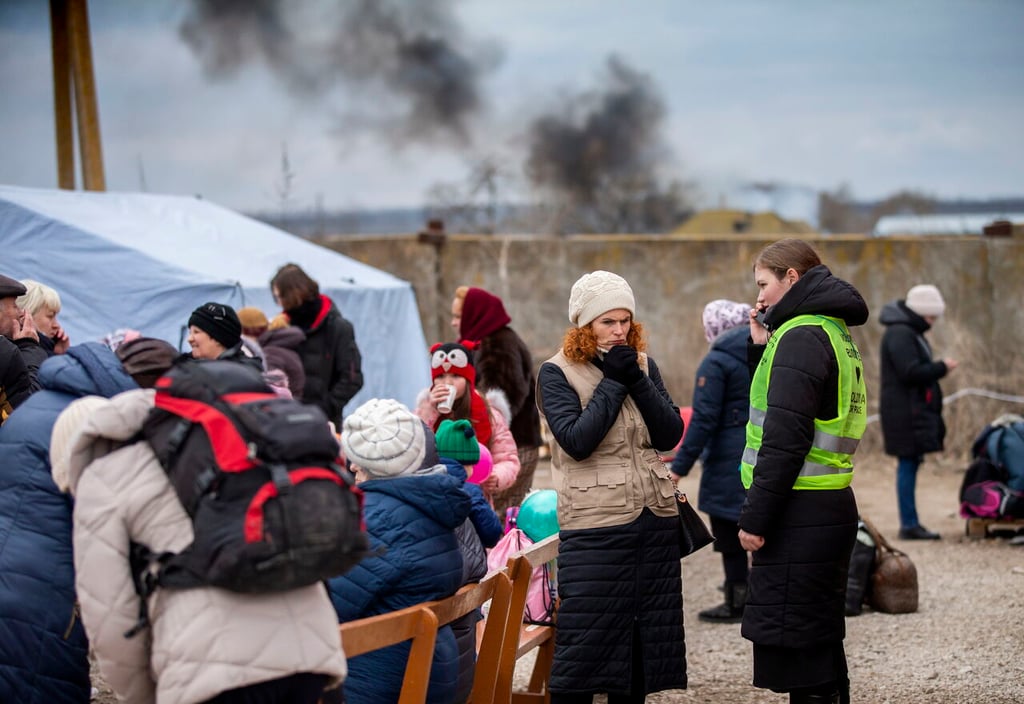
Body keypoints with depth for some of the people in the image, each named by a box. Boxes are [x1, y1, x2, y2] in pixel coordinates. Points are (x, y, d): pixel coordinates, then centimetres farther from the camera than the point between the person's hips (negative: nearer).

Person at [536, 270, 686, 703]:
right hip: (595, 528, -5)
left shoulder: (643, 366, 9)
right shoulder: (556, 373, -4)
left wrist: (637, 380, -12)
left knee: (644, 639, 9)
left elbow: (670, 435, -1)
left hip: (655, 521, 5)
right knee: (585, 641, -6)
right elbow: (576, 440, -18)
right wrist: (613, 381, -15)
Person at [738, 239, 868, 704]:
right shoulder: (832, 331, 18)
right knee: (820, 645, 16)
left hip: (800, 516, -10)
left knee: (795, 653, -7)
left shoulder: (801, 337, -13)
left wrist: (754, 517, -17)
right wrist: (763, 347, 13)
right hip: (831, 508, 10)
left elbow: (786, 437, -19)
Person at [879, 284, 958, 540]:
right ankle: (909, 524, -9)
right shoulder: (899, 334, -14)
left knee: (911, 464, 10)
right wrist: (942, 367, -12)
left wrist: (936, 368, 8)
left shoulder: (910, 333, 20)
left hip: (916, 411, 10)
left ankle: (910, 523, 13)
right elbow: (911, 373, -22)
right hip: (905, 411, -10)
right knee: (908, 464, -9)